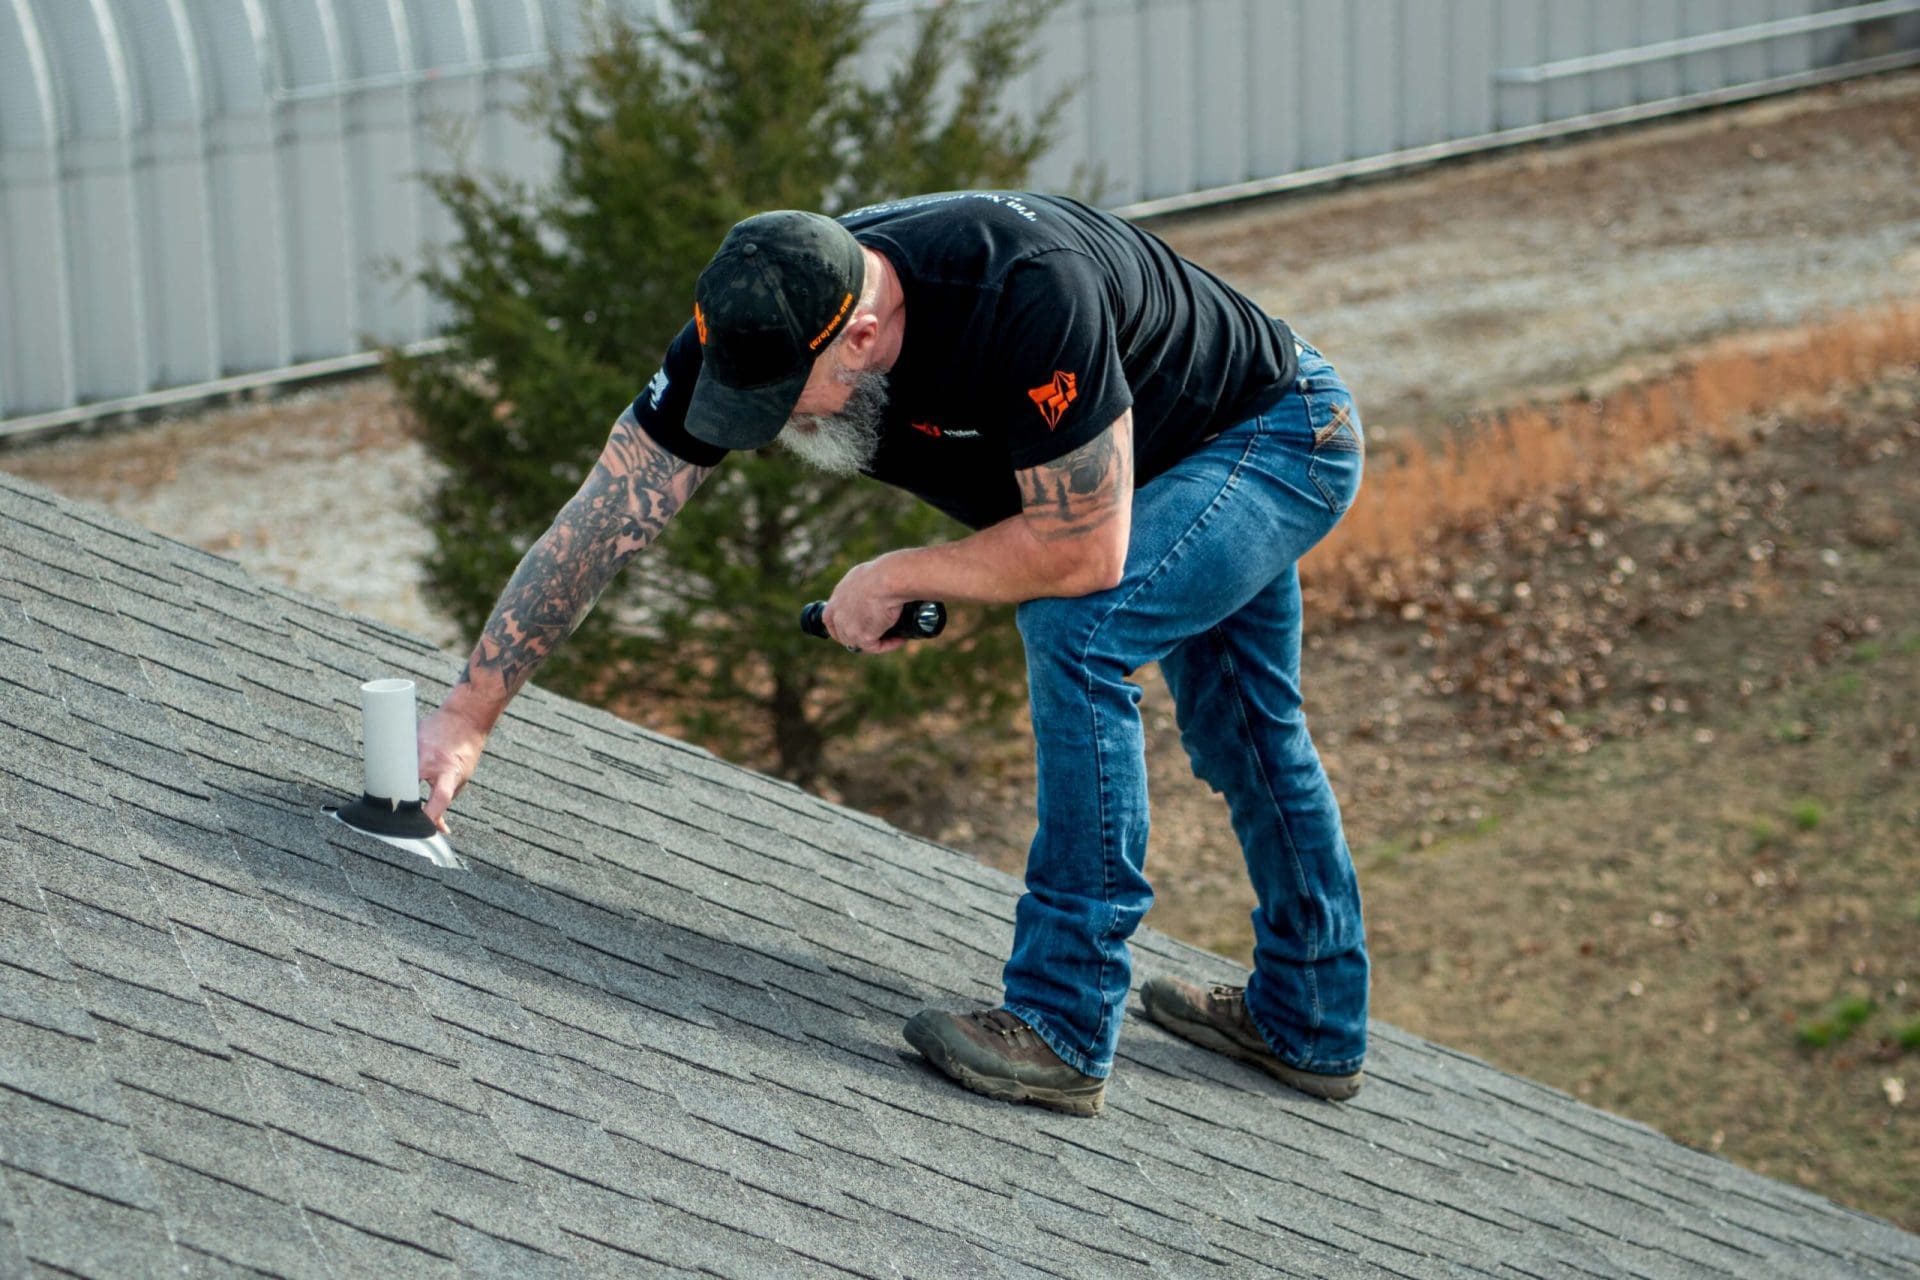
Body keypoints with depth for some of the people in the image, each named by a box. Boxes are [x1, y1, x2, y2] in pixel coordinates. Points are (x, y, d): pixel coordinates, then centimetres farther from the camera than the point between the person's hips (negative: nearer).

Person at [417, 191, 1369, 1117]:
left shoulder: (1026, 294, -43)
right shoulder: (754, 329, -22)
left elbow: (1086, 552, -36)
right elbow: (599, 521, -19)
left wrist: (894, 578, -24)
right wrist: (469, 713, -20)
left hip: (1281, 434, -8)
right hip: (1190, 461, 8)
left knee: (1074, 630, -26)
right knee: (1239, 730, 20)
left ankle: (1064, 1034, -20)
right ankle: (1309, 1024, 39)